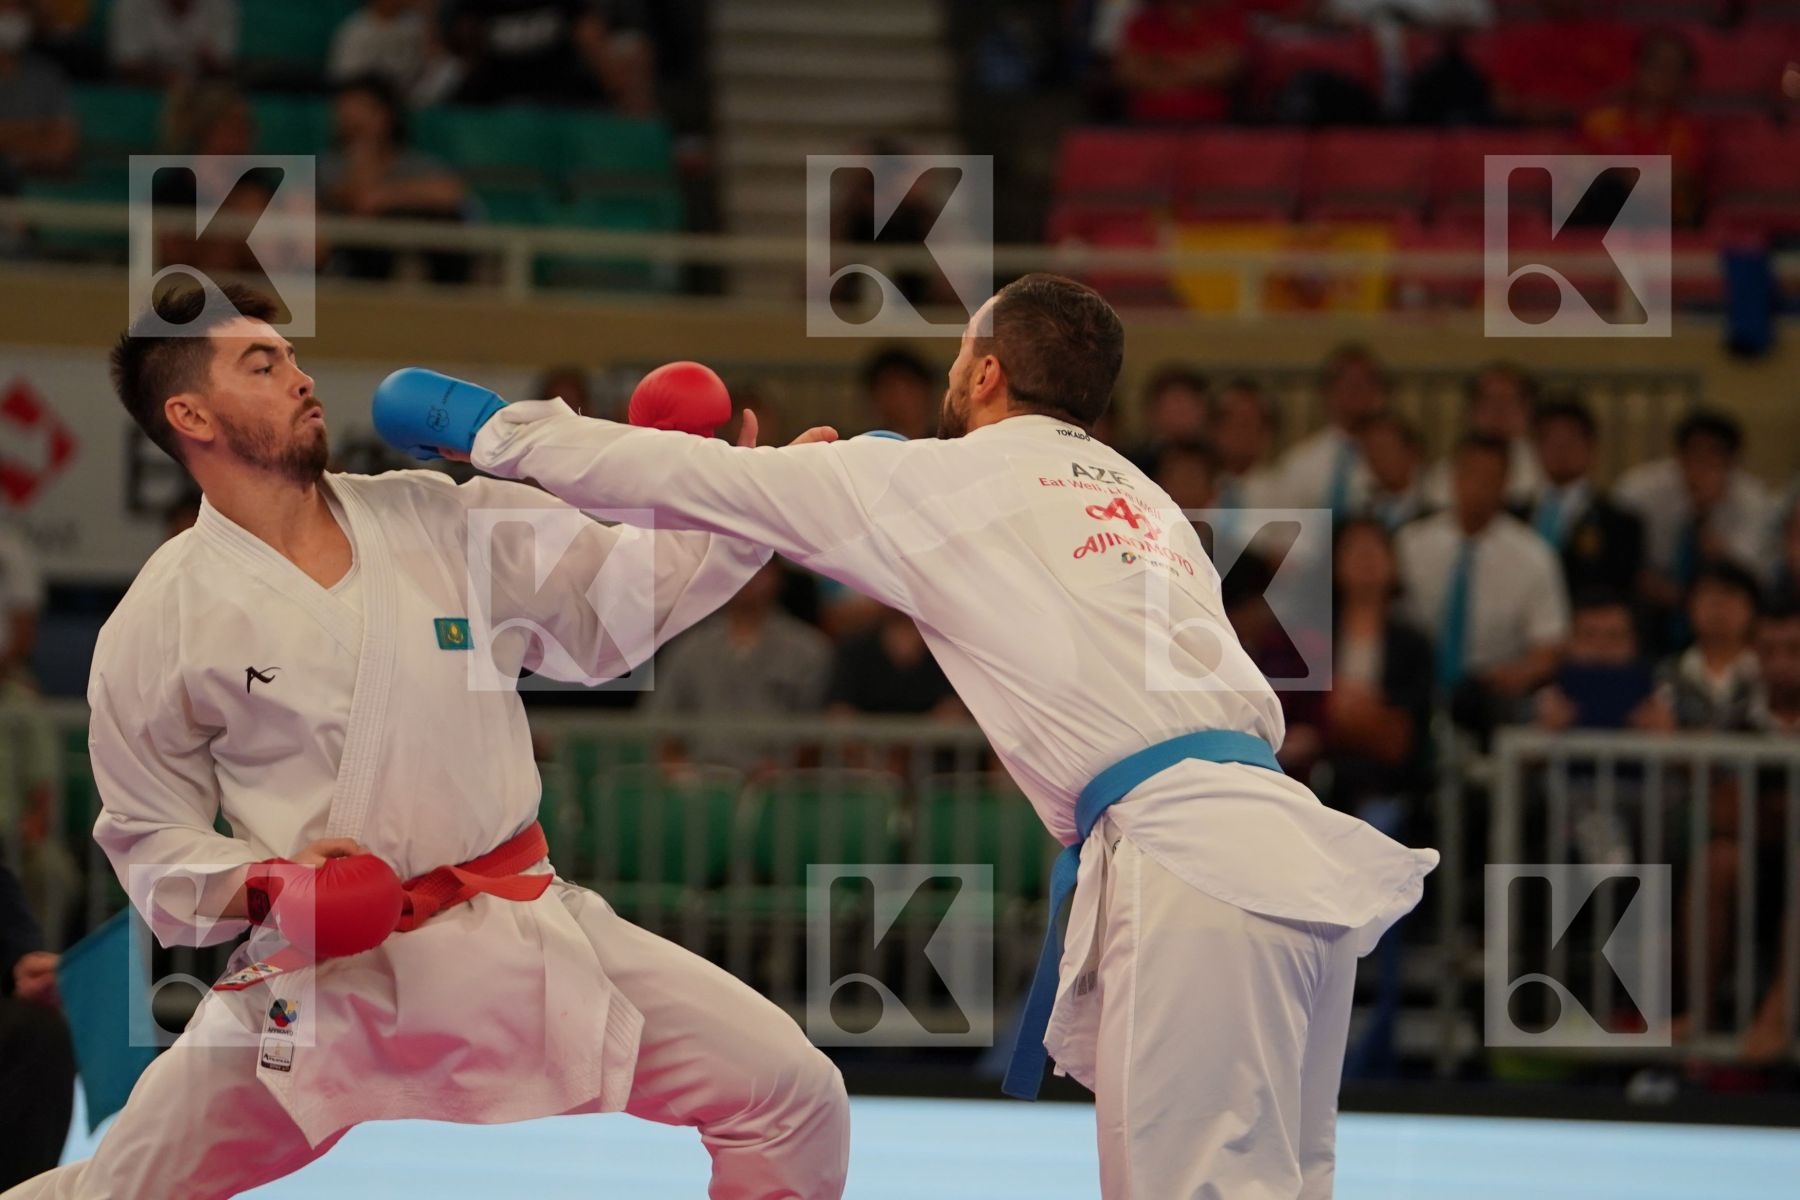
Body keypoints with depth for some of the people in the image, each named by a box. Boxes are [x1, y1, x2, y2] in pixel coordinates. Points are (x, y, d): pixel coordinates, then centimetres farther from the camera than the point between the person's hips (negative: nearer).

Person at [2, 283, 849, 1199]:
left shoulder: (445, 523, 2)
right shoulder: (162, 622, -3)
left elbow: (626, 593, 7)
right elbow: (150, 837, 5)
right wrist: (259, 887, -14)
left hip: (521, 938, 2)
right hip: (324, 972, -2)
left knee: (790, 1097, -8)